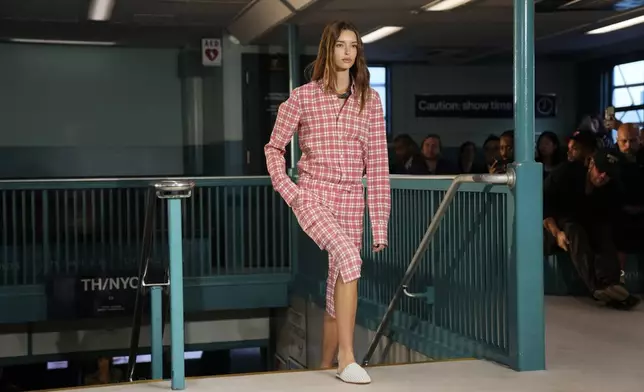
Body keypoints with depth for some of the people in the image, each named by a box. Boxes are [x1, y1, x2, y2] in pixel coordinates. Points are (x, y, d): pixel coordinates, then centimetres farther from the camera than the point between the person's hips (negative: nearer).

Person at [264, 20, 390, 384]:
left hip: (351, 201, 3)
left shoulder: (370, 100, 6)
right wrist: (286, 189, -4)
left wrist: (380, 222, 1)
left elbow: (377, 162, 4)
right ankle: (347, 358, -22)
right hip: (312, 195, -3)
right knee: (348, 258, -26)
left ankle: (326, 364, 19)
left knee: (338, 285, 5)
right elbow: (274, 148, 10)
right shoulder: (302, 97, 1)